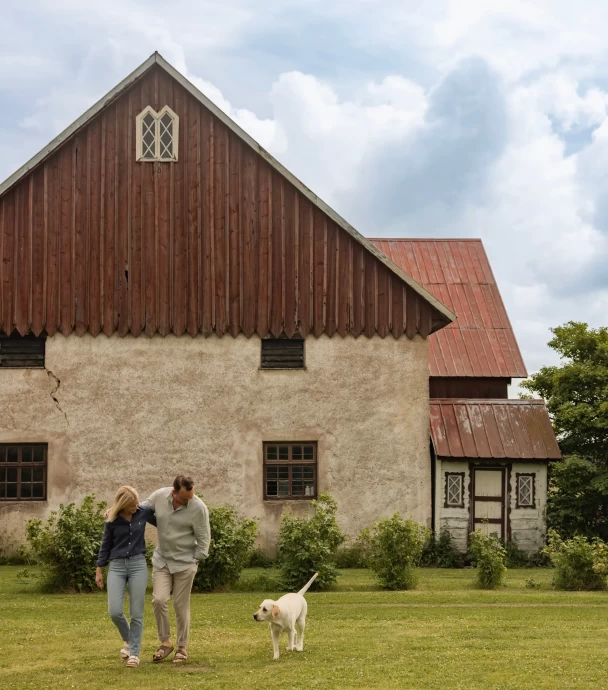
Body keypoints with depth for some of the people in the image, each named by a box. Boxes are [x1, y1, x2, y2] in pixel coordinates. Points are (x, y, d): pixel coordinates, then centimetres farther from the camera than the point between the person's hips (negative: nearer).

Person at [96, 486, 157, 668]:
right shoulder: (112, 520, -4)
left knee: (136, 613, -1)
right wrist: (99, 570, 8)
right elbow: (105, 545, 7)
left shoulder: (143, 512, -2)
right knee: (115, 611, -9)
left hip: (138, 564, 0)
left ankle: (134, 652, 9)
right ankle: (128, 640, 19)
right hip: (116, 566, 0)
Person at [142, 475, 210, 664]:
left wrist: (196, 561, -5)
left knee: (181, 605, 2)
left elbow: (204, 538, -9)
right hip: (161, 560, 3)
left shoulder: (198, 508, -18)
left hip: (184, 563, -3)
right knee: (159, 600, -8)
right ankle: (165, 642, 9)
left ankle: (182, 647, 18)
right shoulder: (159, 496, -9)